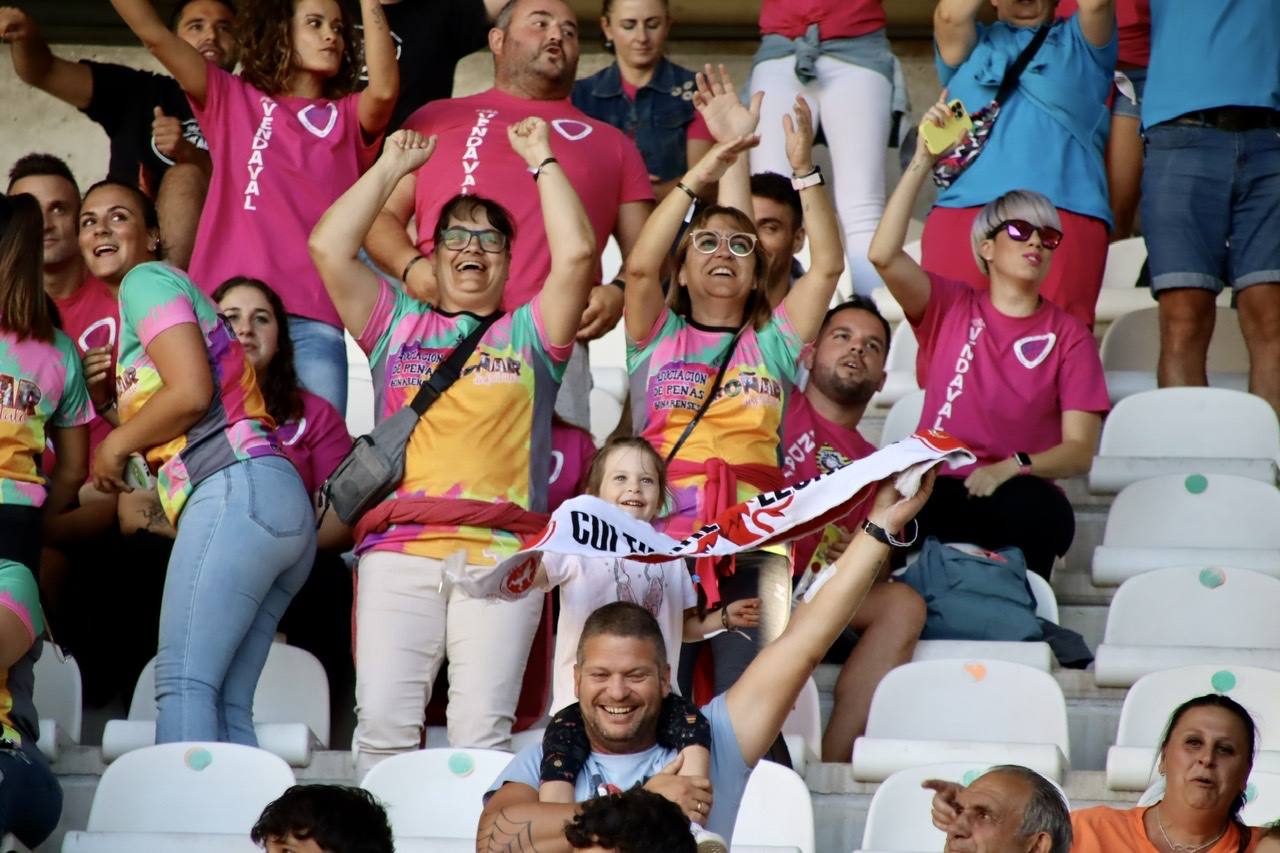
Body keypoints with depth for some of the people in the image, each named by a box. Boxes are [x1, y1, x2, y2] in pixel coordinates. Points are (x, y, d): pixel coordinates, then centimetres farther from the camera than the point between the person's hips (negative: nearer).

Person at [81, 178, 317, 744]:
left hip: (236, 492, -9)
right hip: (278, 504, 9)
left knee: (182, 682, -17)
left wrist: (116, 444, 1)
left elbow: (190, 392, -11)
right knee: (225, 705, 2)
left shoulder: (148, 280, 3)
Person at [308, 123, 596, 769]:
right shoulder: (397, 326, 24)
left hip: (501, 548, -1)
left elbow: (576, 254, 4)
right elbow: (329, 249, 13)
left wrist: (542, 161, 12)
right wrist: (392, 167, 18)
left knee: (482, 727, -13)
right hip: (399, 549, 1)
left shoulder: (528, 334, 20)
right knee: (382, 719, -14)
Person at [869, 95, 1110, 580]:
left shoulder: (1069, 336, 12)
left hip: (1019, 497, 0)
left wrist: (1011, 468, -17)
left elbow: (1079, 450, 3)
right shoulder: (950, 306, 14)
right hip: (939, 491, 0)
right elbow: (883, 255, -5)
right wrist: (923, 161, -10)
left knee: (1036, 507, -38)